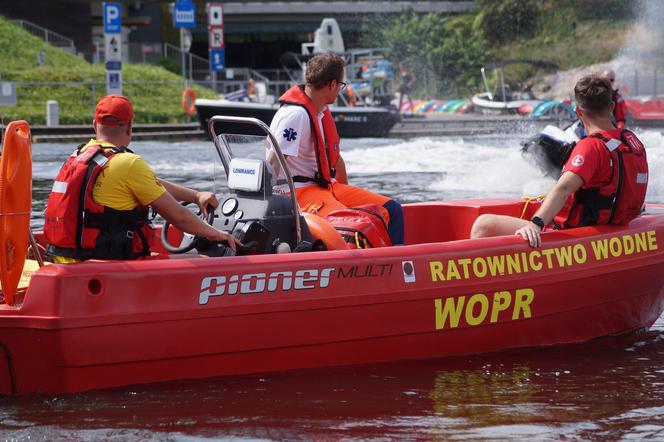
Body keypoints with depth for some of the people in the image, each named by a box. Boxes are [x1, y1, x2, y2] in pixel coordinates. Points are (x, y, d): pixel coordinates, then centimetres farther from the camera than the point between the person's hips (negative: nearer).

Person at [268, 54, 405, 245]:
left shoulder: (322, 112, 15)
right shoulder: (295, 114, -17)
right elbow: (273, 165, -22)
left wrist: (348, 195, 25)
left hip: (327, 186, 10)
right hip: (299, 192, -10)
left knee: (391, 210, 2)